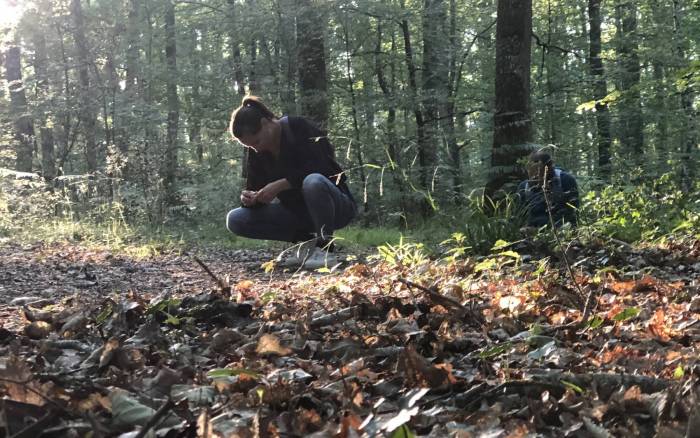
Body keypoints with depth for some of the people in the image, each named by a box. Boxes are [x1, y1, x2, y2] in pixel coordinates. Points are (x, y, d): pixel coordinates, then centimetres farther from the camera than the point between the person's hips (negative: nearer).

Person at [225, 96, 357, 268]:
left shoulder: (301, 129, -16)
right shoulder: (256, 153, 1)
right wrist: (249, 199, -20)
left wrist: (280, 185, -32)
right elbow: (255, 188, 4)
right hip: (297, 212, 7)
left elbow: (321, 170, -27)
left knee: (313, 182, -42)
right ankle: (307, 239, -4)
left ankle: (325, 248, -21)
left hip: (336, 205, -6)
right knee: (235, 220, -9)